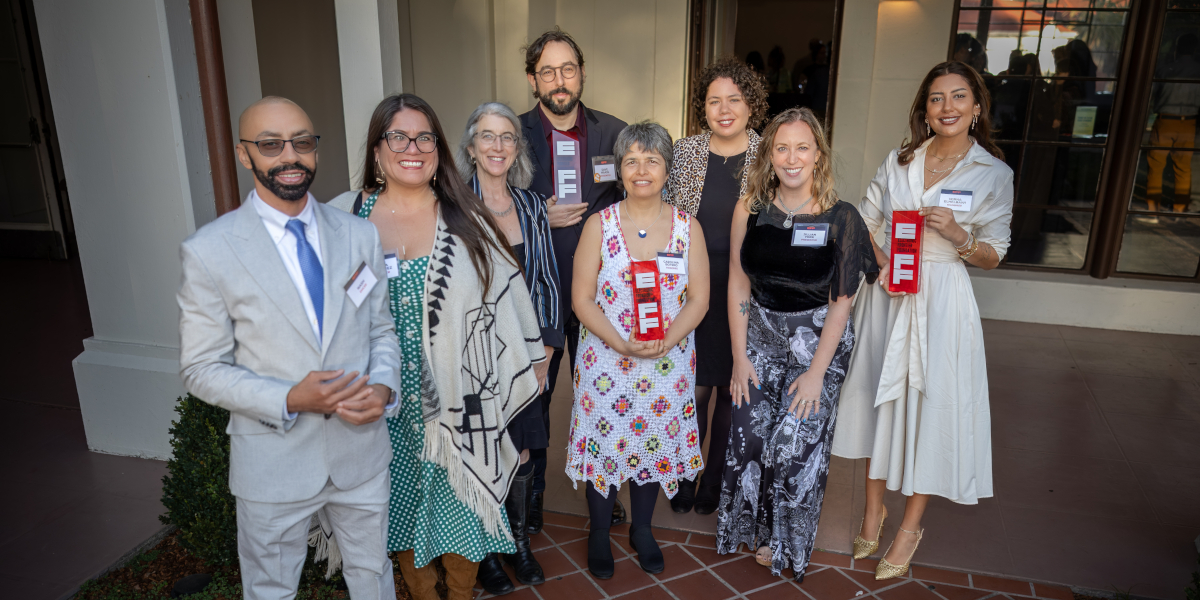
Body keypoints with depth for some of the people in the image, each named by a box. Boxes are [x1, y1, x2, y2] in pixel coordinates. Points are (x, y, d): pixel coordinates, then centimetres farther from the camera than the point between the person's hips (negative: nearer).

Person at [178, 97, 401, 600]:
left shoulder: (359, 236, 0)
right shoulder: (208, 251, -11)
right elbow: (202, 368, -8)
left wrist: (384, 387, -13)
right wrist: (290, 400, -22)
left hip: (363, 450, 3)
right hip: (274, 460, -2)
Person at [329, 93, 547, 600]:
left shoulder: (465, 218, -2)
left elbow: (506, 296, 3)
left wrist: (530, 363, 7)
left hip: (457, 400, -1)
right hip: (385, 403, 1)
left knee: (459, 506, 11)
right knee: (403, 502, 16)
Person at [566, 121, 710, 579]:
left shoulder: (687, 226, -1)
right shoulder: (599, 225, -5)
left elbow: (699, 299, -2)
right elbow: (582, 299, -7)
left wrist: (664, 342, -18)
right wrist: (621, 343, -19)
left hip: (668, 362, 2)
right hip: (606, 359, -1)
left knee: (655, 440, 13)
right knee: (605, 440, 7)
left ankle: (642, 529, 37)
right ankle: (599, 533, 31)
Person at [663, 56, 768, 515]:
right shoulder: (684, 152, 2)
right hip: (693, 289, 1)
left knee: (732, 389, 10)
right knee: (694, 387, 5)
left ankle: (715, 478, 31)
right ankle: (684, 476, 28)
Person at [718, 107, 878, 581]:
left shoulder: (840, 218, -11)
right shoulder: (750, 209, -4)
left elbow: (841, 301, -9)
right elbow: (738, 285, 0)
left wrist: (817, 371, -11)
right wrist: (739, 356, -2)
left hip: (817, 341, -2)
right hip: (759, 334, 3)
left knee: (796, 446, 0)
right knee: (748, 437, 4)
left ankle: (783, 542, 28)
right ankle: (751, 527, 32)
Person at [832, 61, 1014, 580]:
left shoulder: (994, 173, -2)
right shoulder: (900, 161, 5)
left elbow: (993, 256, 0)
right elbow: (862, 222, 9)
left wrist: (958, 235, -20)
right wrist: (879, 262, -9)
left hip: (942, 300, -2)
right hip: (887, 291, 3)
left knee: (931, 403, 3)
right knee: (881, 394, 11)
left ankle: (911, 525, 21)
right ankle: (874, 507, 30)